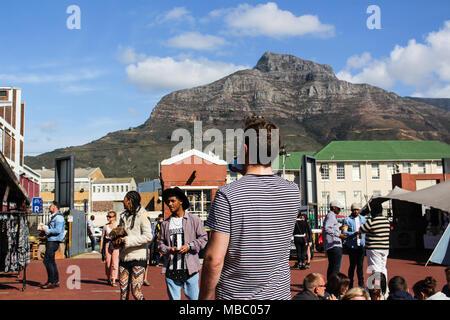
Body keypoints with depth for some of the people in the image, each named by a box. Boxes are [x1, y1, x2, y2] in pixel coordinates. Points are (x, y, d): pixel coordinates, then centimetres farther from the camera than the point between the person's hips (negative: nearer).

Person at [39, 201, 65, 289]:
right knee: (51, 262, 13)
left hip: (53, 242, -10)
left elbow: (58, 230, -22)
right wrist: (45, 230, 11)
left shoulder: (58, 217, -13)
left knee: (47, 261, -9)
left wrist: (46, 230, -15)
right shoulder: (53, 217, 20)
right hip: (50, 241, 10)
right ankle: (56, 281, 18)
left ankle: (51, 282, -5)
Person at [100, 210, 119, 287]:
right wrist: (101, 247, 5)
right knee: (108, 262, 3)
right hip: (107, 245, 2)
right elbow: (102, 237, 10)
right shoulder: (105, 226, 7)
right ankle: (109, 278, 21)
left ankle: (113, 280, -8)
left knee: (115, 263, -8)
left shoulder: (118, 226, 3)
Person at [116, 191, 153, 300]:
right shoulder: (123, 216, 14)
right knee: (123, 292, 8)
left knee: (136, 292, -9)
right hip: (124, 258, 7)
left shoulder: (142, 216, -7)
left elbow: (148, 236, -15)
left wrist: (127, 240, -17)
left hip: (138, 258, -7)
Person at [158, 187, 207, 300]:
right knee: (174, 298, 9)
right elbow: (160, 243, 13)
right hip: (171, 271, 3)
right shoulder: (165, 223, 10)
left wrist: (189, 246, -13)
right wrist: (168, 250, -8)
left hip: (190, 269, -3)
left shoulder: (194, 220, 2)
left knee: (194, 297, 0)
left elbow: (203, 238, 1)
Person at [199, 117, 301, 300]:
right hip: (280, 293, 4)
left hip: (235, 295, -4)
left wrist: (205, 297, -3)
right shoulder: (293, 192, -4)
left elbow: (214, 260, -19)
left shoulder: (227, 195, -17)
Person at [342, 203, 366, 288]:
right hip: (352, 246, -4)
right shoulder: (347, 219, -3)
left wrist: (365, 242, 11)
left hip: (361, 246, 4)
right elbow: (344, 232, -8)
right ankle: (350, 284, 11)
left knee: (360, 265, 7)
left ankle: (361, 283, 16)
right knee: (353, 265, -2)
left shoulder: (363, 219, 12)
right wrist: (354, 233, -22)